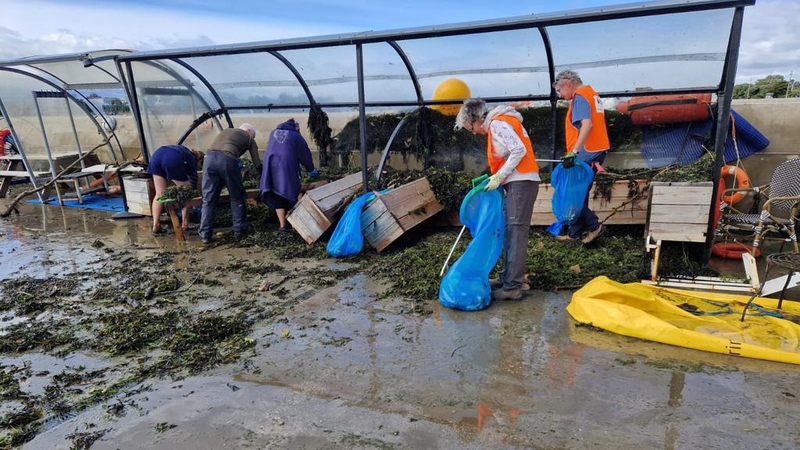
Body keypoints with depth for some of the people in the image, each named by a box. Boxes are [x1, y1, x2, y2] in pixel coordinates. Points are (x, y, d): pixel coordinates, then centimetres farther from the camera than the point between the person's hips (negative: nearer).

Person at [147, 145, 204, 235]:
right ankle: (185, 223, 18)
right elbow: (193, 186, 26)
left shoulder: (186, 152, 39)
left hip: (157, 154, 6)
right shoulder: (192, 161, 24)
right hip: (172, 160, -6)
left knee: (159, 194, 10)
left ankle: (155, 226, 4)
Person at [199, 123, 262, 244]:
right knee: (237, 198, 13)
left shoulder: (225, 131, 37)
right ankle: (239, 229, 20)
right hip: (227, 160, -4)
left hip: (210, 157, 4)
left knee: (208, 199, 8)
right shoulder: (248, 138, 24)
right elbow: (257, 164, 21)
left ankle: (205, 234, 7)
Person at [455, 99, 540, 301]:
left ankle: (513, 286, -7)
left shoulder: (497, 123, -10)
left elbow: (519, 150, -20)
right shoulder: (496, 124, 19)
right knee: (510, 232, 13)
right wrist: (497, 178, 9)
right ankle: (508, 278, 20)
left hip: (521, 182, -10)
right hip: (517, 182, 10)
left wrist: (499, 176, -16)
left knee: (516, 233, -9)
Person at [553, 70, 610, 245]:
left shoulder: (580, 97, -11)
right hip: (597, 150, 10)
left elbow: (587, 125, -27)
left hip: (586, 153, -10)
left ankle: (594, 225, 2)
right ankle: (575, 233, 16)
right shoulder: (591, 93, 19)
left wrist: (574, 151, -34)